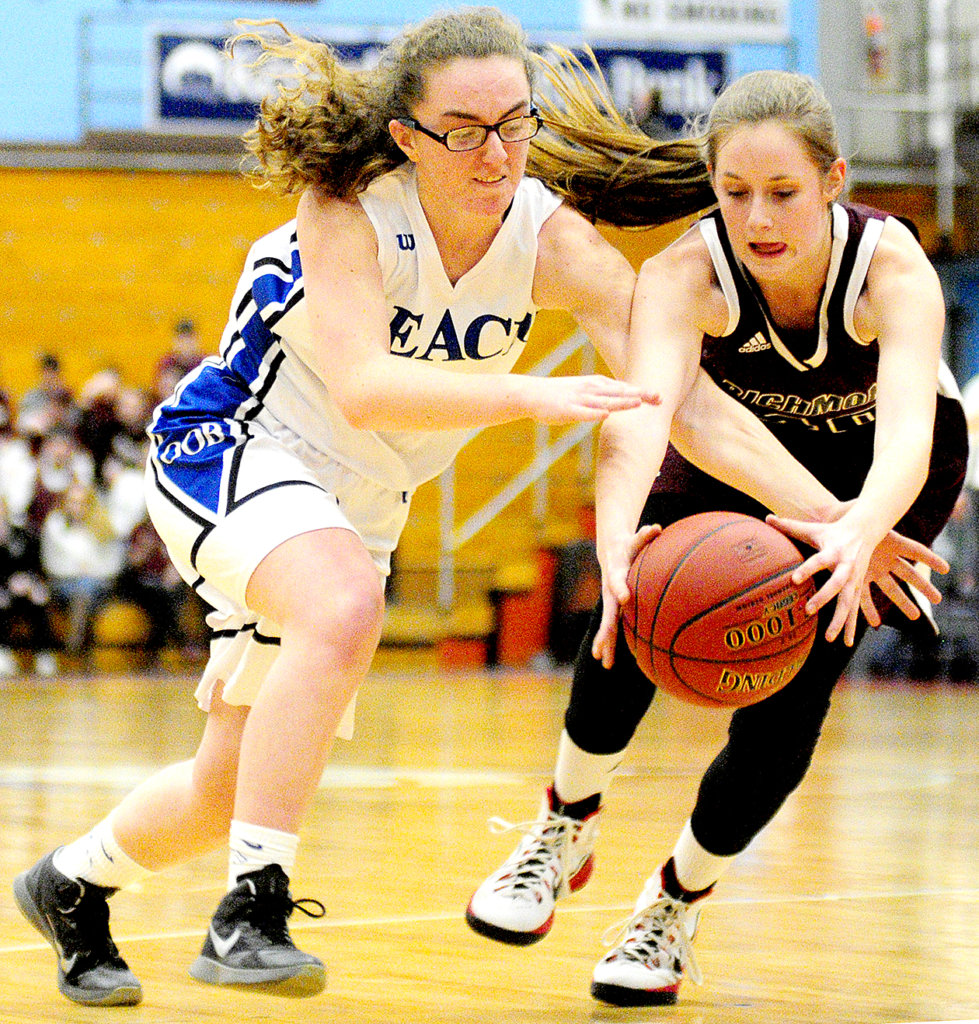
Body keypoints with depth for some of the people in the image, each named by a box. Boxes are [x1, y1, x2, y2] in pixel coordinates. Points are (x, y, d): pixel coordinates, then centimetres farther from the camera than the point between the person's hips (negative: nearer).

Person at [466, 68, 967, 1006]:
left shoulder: (894, 269, -36)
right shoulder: (686, 272, -35)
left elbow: (908, 430, -52)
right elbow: (641, 411, -51)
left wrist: (861, 533, -74)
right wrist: (616, 538, -72)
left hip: (874, 476, -1)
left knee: (789, 696, -13)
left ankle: (679, 901, 14)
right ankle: (568, 821, 0)